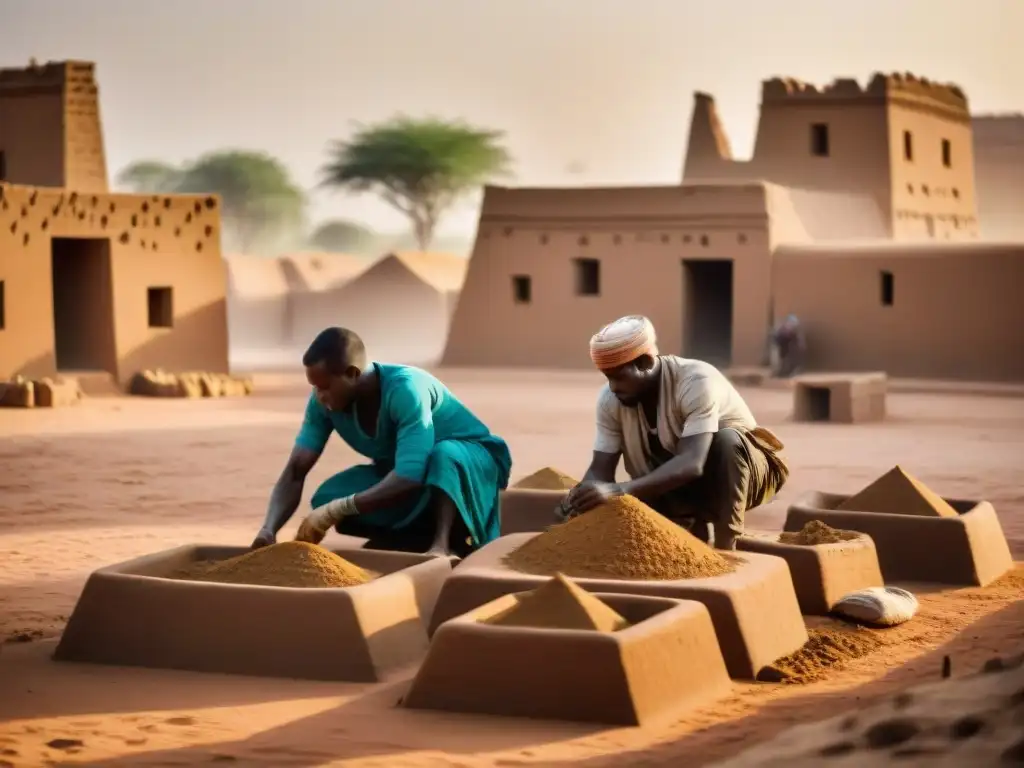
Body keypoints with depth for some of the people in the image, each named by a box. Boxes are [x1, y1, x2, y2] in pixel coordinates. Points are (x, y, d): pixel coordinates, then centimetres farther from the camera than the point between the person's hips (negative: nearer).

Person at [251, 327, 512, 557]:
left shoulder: (406, 389, -36)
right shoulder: (324, 402, -18)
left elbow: (409, 477, -44)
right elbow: (295, 472, -17)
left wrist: (335, 511, -46)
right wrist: (269, 529, -34)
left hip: (468, 458, -6)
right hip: (404, 471, 7)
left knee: (444, 455, -41)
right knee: (328, 496, -19)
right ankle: (420, 539, -9)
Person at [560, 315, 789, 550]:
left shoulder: (697, 382, -33)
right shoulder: (610, 399, -16)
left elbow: (692, 463, -44)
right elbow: (600, 469, -15)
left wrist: (620, 490, -55)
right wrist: (582, 496, -40)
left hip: (741, 466, -4)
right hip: (678, 486, 4)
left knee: (726, 439, -37)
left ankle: (724, 551, -27)